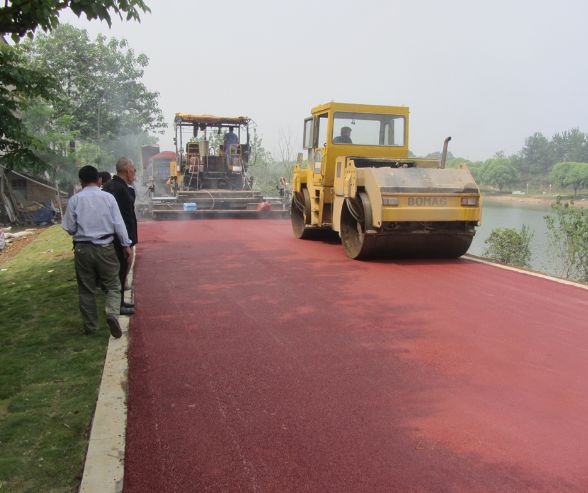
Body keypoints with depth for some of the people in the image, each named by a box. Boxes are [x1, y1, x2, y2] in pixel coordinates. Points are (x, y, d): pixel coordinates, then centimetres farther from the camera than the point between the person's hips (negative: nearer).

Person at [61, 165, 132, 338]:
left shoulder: (74, 200, -4)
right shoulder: (108, 197, -5)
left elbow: (69, 228, -1)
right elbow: (118, 224, -4)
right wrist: (125, 244, 5)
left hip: (82, 249, 1)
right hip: (105, 248, -1)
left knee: (86, 289, 13)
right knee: (113, 285, 10)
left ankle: (91, 326, 20)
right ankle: (112, 313, -15)